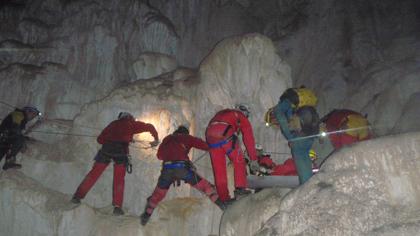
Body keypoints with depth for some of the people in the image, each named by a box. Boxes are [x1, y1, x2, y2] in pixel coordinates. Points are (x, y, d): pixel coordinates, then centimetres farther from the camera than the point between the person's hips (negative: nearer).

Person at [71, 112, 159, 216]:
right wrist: (156, 139, 36)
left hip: (106, 148, 3)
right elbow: (149, 127, 23)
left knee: (94, 173, 12)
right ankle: (117, 206, 3)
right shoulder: (132, 124, 20)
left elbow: (100, 139, 27)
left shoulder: (113, 124, 28)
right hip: (121, 150, -2)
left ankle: (77, 196, 13)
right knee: (119, 179, 7)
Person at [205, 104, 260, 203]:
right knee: (239, 161, 12)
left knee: (218, 169, 9)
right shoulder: (242, 118, 24)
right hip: (226, 135, -5)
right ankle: (240, 189, 2)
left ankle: (224, 197, 13)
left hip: (210, 136, 5)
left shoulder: (221, 113, 38)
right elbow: (249, 139, 22)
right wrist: (253, 159, 27)